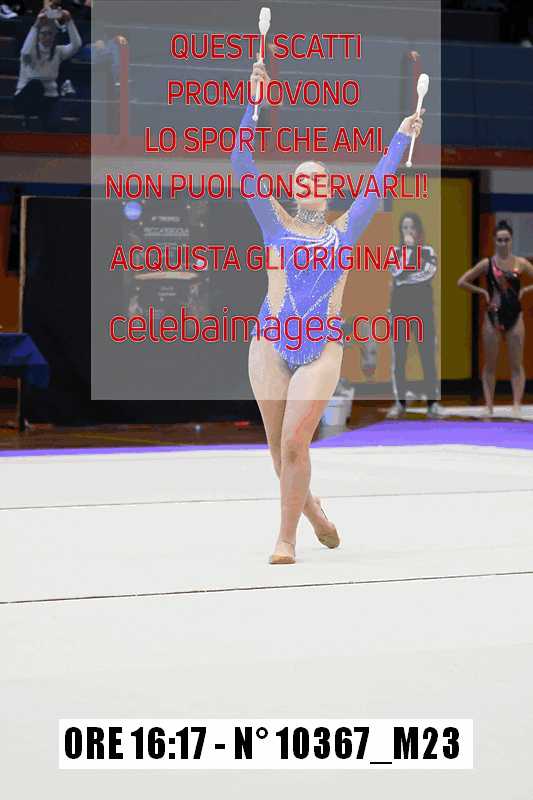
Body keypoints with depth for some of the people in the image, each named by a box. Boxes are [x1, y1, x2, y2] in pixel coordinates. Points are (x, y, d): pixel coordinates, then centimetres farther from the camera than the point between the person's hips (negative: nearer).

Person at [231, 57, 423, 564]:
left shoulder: (344, 232, 11)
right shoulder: (276, 225, 6)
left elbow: (377, 183, 22)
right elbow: (242, 164, -1)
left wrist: (401, 137, 26)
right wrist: (256, 100, -6)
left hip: (322, 351, 0)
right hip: (271, 345, 0)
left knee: (295, 444, -12)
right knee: (279, 447, 6)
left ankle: (286, 537, -3)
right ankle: (309, 507, 33)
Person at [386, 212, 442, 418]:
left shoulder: (428, 251, 7)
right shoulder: (395, 251, 7)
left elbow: (430, 273, -12)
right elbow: (397, 272, -12)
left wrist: (404, 279, -12)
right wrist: (407, 248, -10)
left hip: (423, 308, -1)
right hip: (400, 308, 1)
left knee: (428, 354, -5)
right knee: (398, 355, -2)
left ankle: (432, 402, -4)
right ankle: (400, 402, 1)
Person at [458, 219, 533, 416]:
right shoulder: (487, 264, -1)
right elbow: (462, 282, 1)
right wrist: (483, 292, -3)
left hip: (515, 317, 0)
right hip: (493, 317, 0)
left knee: (516, 365, -2)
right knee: (490, 365, 3)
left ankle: (516, 405, -5)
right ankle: (488, 405, 7)